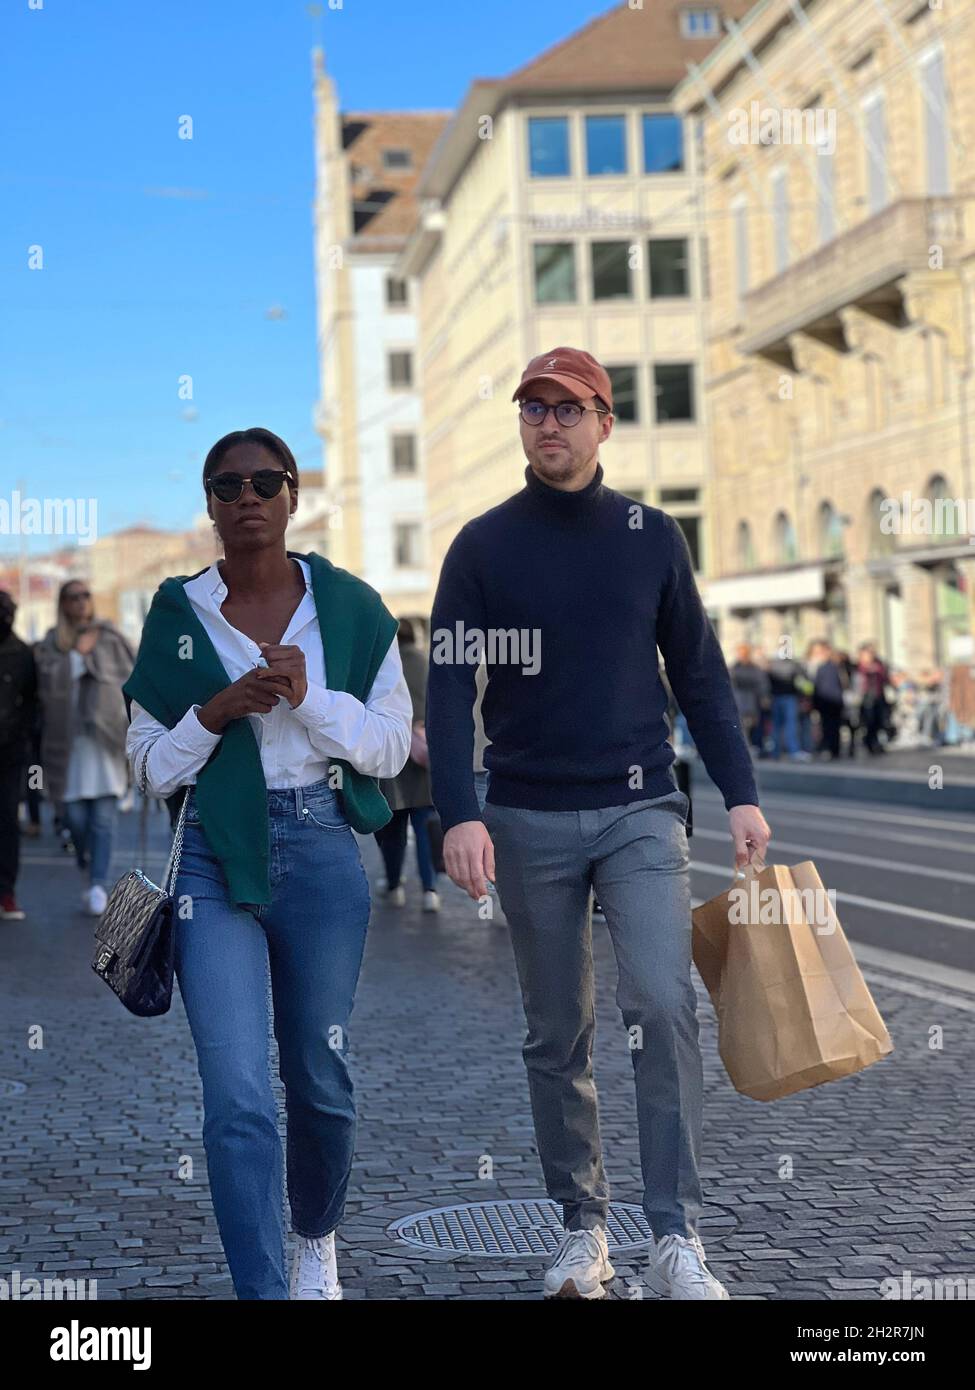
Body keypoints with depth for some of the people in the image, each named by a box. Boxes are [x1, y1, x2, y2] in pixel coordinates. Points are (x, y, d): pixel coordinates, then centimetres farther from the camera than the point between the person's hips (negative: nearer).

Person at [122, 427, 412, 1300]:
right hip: (214, 859, -1)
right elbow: (151, 764, 5)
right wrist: (220, 709, -12)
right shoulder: (176, 615, 3)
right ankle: (263, 1288, -4)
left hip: (322, 849, 1)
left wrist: (310, 698, -13)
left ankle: (319, 1238, 40)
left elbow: (393, 745, 2)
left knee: (321, 1078, 13)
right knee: (238, 1097, -10)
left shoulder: (350, 607, 3)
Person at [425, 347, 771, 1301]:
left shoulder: (651, 536, 6)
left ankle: (677, 1241, -10)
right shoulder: (483, 545, 2)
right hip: (530, 820, 0)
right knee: (556, 1036, 7)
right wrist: (459, 814, -15)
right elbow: (449, 686, -3)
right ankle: (582, 1229, 18)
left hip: (640, 813, 0)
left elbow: (699, 672, 10)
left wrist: (740, 793, 2)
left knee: (662, 1006, -14)